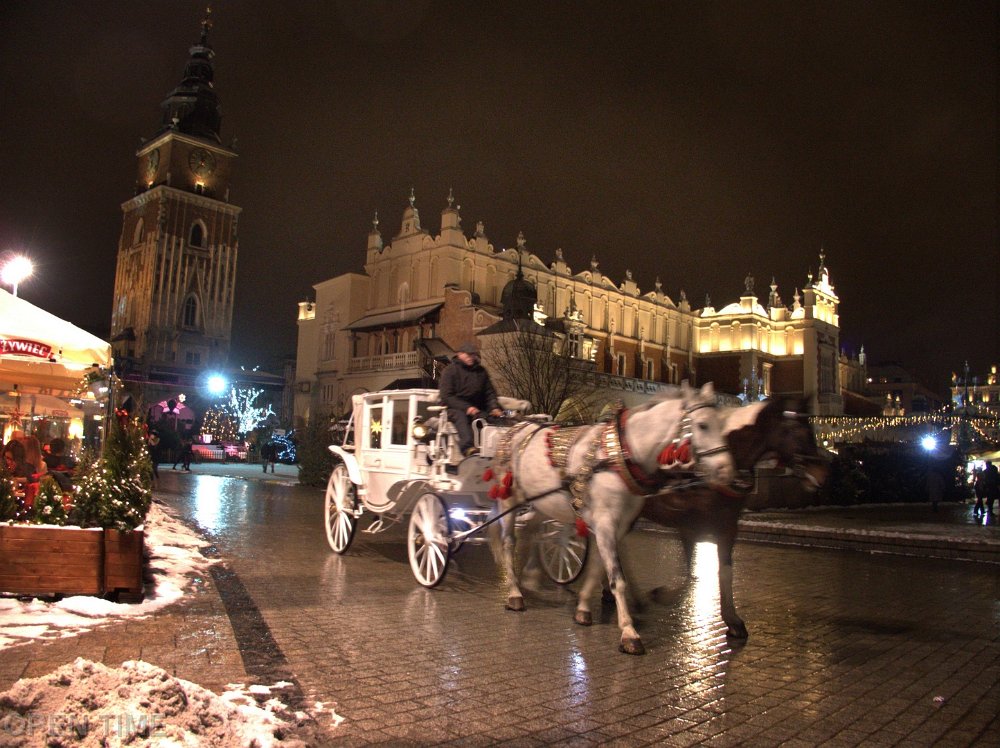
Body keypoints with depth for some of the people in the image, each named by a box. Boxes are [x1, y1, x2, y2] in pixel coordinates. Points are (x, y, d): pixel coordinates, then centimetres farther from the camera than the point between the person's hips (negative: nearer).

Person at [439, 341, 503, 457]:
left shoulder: (481, 371, 16)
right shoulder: (451, 370, 1)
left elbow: (489, 392, 15)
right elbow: (446, 396, -8)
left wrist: (494, 408, -7)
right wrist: (466, 407, -21)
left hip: (476, 409, 5)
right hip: (454, 409, -5)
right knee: (461, 416, -37)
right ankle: (468, 448, -57)